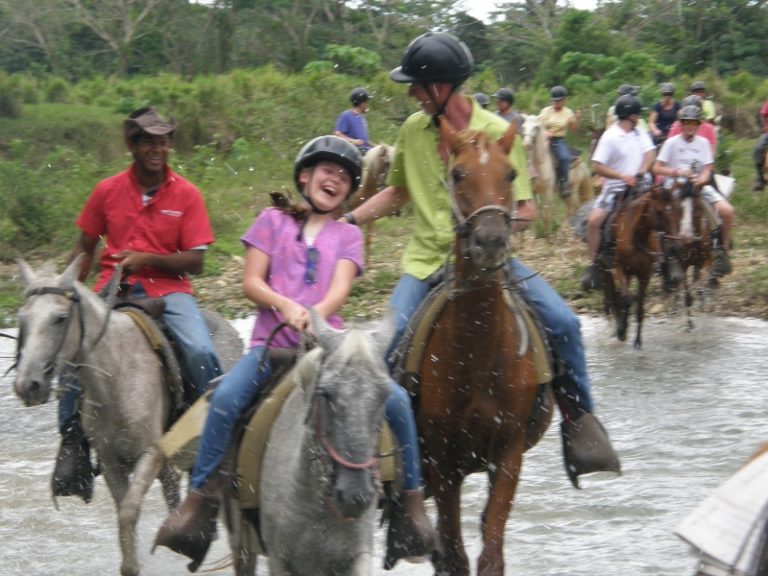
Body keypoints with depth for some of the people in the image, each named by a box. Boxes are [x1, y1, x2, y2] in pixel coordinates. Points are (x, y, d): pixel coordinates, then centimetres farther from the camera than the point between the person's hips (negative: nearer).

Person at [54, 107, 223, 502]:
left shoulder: (186, 195, 0)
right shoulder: (107, 191, 5)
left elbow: (195, 262, -2)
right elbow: (85, 249, 13)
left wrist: (147, 259, -16)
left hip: (168, 290, -1)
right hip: (114, 288, 1)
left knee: (200, 351, -27)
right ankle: (73, 444, -10)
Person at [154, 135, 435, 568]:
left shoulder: (348, 235, 16)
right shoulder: (273, 221, 13)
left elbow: (340, 289, -1)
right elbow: (251, 282, 4)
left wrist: (315, 314, -23)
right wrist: (285, 306, -16)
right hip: (271, 342, -1)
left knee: (395, 398, -21)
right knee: (227, 397, -31)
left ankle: (411, 499, -7)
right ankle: (201, 499, -20)